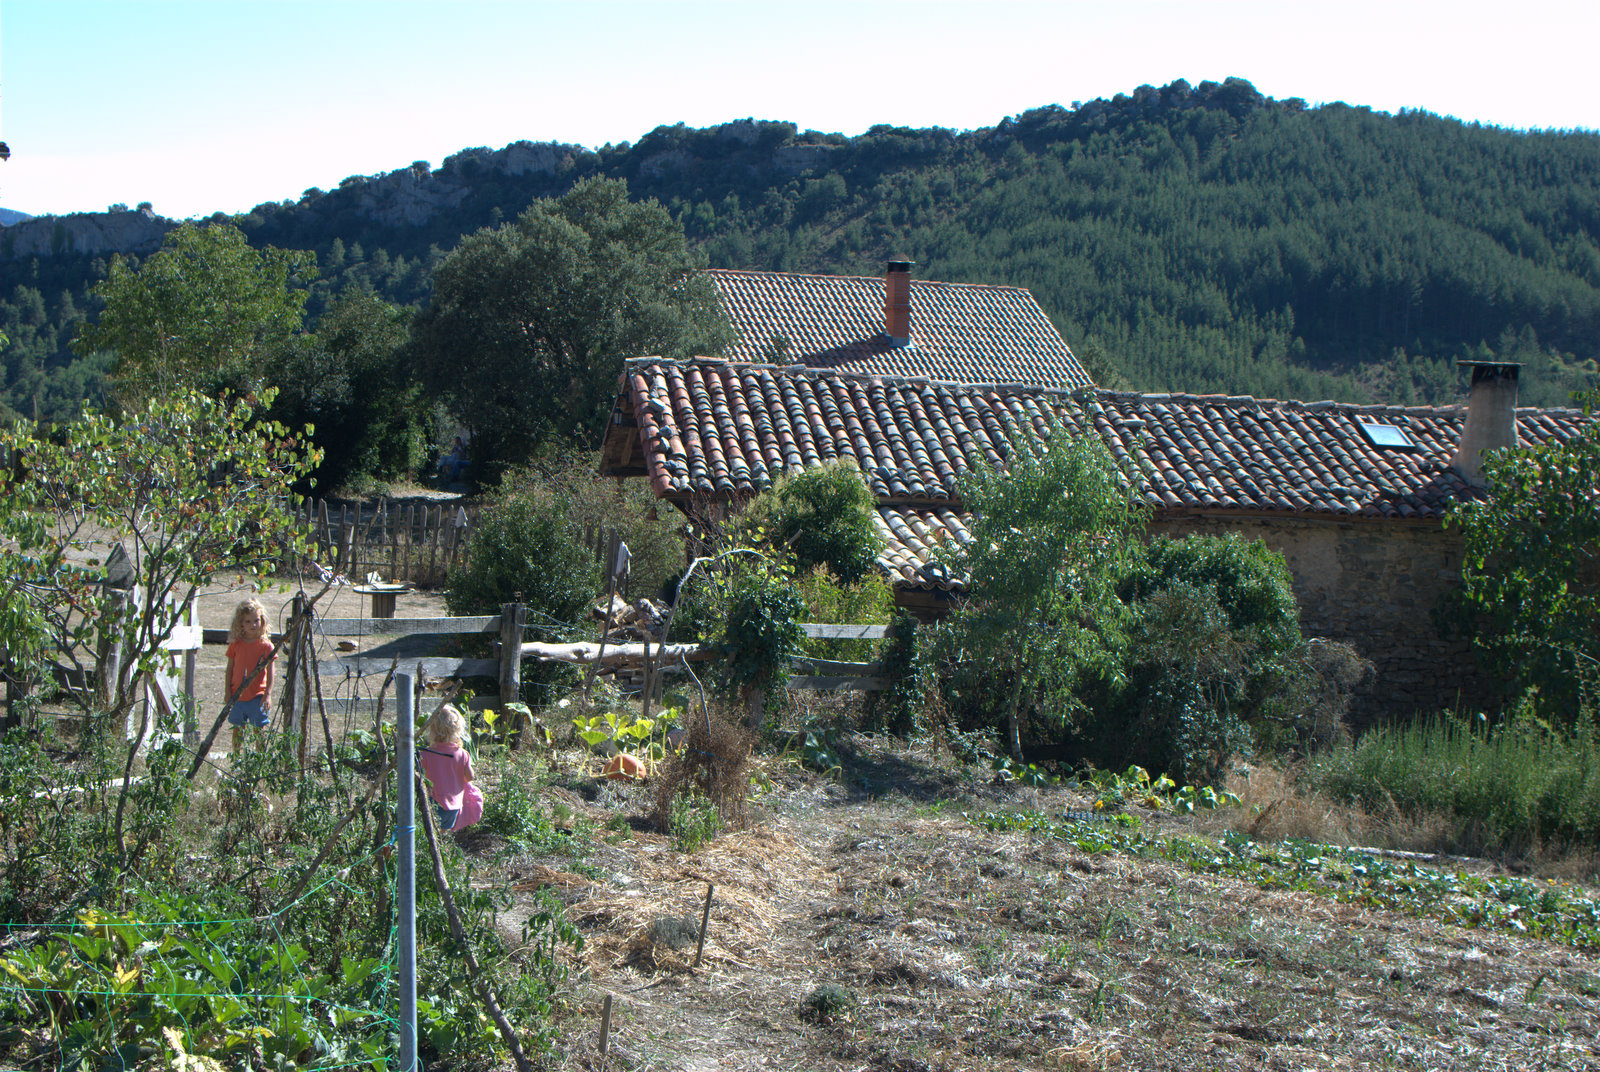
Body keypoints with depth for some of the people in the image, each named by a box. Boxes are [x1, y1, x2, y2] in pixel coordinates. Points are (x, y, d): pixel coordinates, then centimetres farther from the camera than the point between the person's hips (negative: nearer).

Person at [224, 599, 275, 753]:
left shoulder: (266, 645, -6)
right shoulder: (235, 644, 1)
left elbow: (270, 673, -4)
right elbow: (230, 669, 7)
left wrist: (268, 694, -12)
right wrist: (228, 692, 2)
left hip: (257, 696, -3)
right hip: (237, 696, 3)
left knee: (259, 729, 2)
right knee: (237, 729, 12)